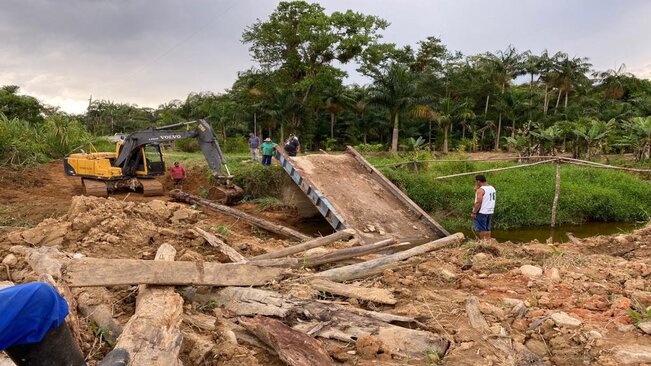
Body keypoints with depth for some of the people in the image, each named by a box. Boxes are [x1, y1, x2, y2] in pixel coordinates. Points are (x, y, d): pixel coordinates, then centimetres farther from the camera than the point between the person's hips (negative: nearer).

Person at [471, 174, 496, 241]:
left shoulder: (480, 190, -17)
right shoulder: (492, 188, 11)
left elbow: (479, 202, -23)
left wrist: (474, 212, -19)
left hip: (481, 212, -9)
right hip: (490, 211, 9)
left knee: (481, 229, -1)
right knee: (487, 228, 15)